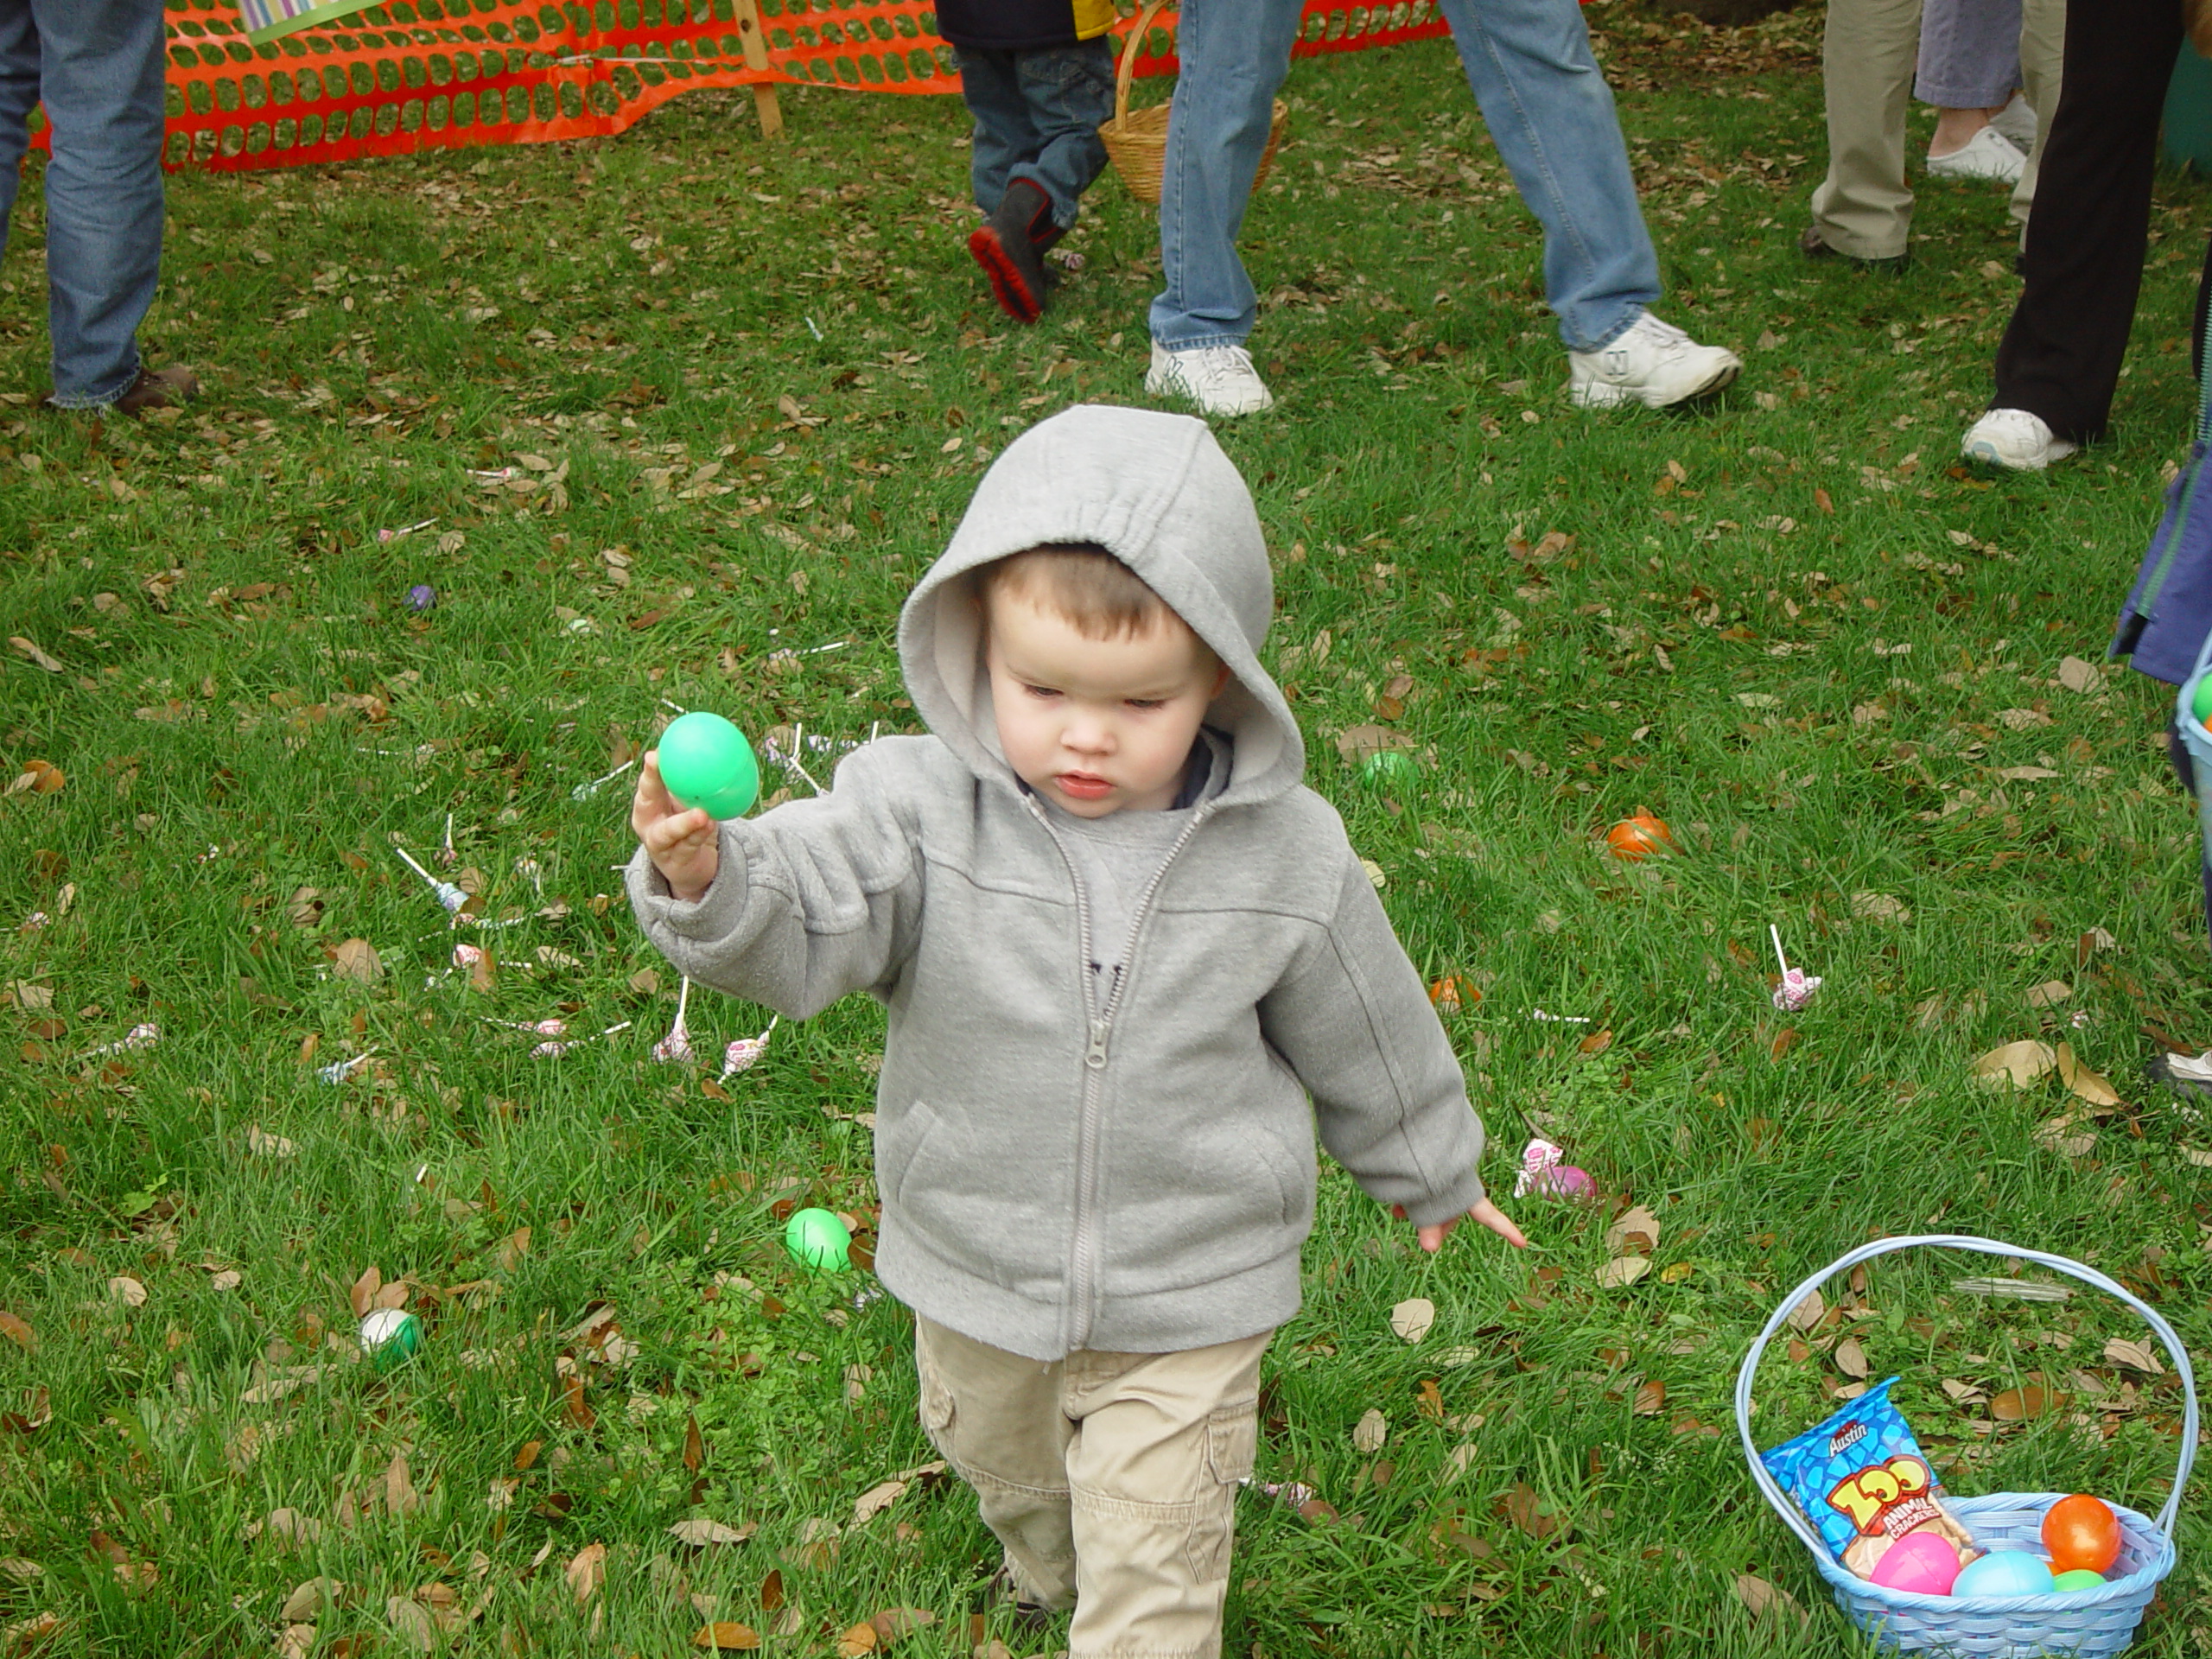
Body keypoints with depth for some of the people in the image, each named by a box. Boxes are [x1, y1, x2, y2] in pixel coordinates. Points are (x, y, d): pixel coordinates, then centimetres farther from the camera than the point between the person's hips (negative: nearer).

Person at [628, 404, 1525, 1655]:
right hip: (974, 1278, 3)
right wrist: (704, 879, -58)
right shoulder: (922, 809, -21)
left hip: (1185, 1305, -2)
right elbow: (800, 920, -35)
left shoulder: (1282, 854, -17)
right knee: (1007, 1475, 31)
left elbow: (1363, 1034, -1)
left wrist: (1433, 1172, 14)